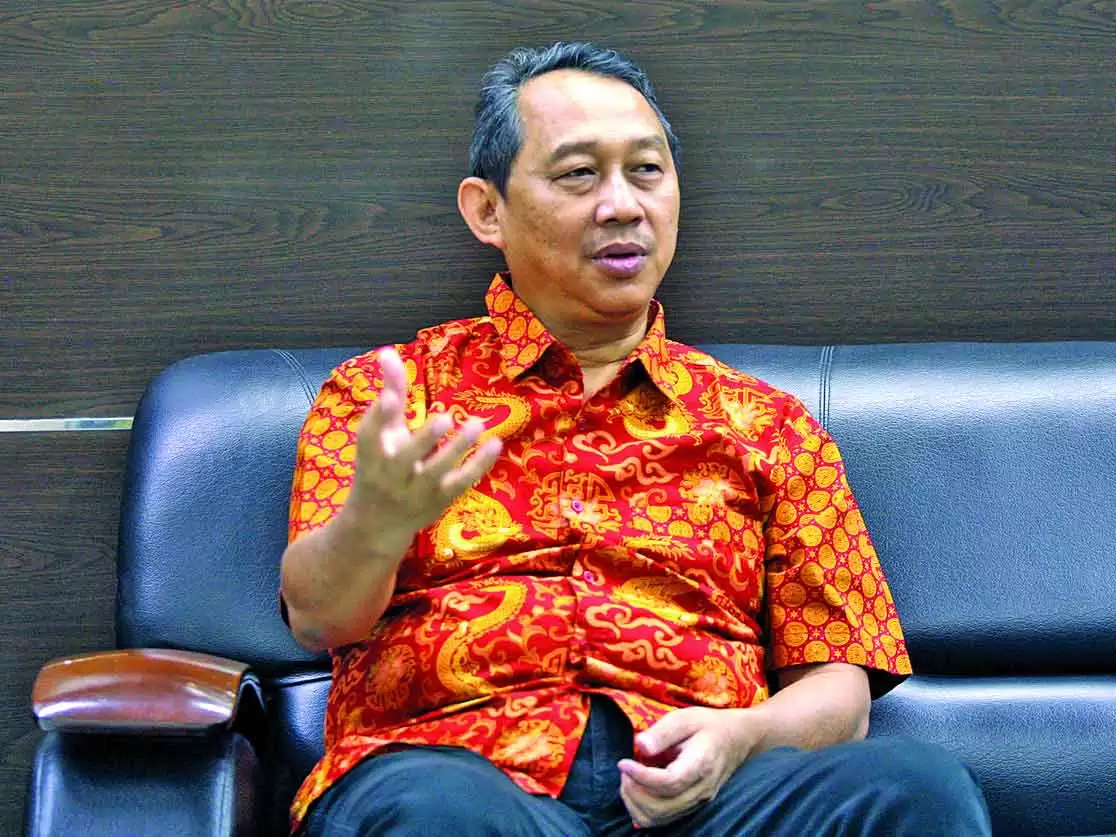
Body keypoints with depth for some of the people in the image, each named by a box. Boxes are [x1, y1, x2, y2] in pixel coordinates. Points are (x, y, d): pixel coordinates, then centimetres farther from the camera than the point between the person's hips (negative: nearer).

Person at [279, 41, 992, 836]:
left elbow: (837, 687, 17)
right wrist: (375, 521, -25)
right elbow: (320, 615, 1)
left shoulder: (768, 426, 23)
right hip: (457, 761, -2)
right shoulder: (385, 391, 18)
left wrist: (741, 736, -8)